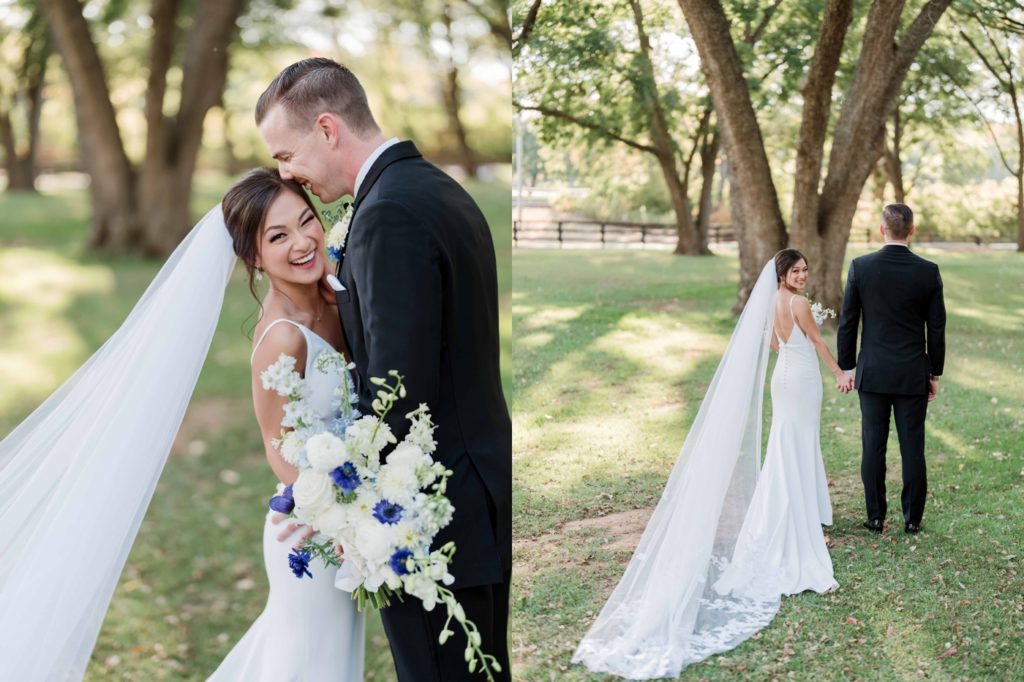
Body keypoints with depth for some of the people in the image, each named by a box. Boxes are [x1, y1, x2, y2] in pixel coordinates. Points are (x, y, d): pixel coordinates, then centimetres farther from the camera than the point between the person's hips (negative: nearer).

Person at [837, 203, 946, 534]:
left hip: (872, 373, 0)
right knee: (912, 448, 7)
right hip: (913, 374, 0)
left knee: (873, 447, 6)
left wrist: (846, 367, 8)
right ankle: (912, 518, 13)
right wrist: (935, 373, 10)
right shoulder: (928, 271, -5)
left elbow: (847, 323, -2)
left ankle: (875, 517, 12)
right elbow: (936, 329, 0)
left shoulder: (860, 267, -6)